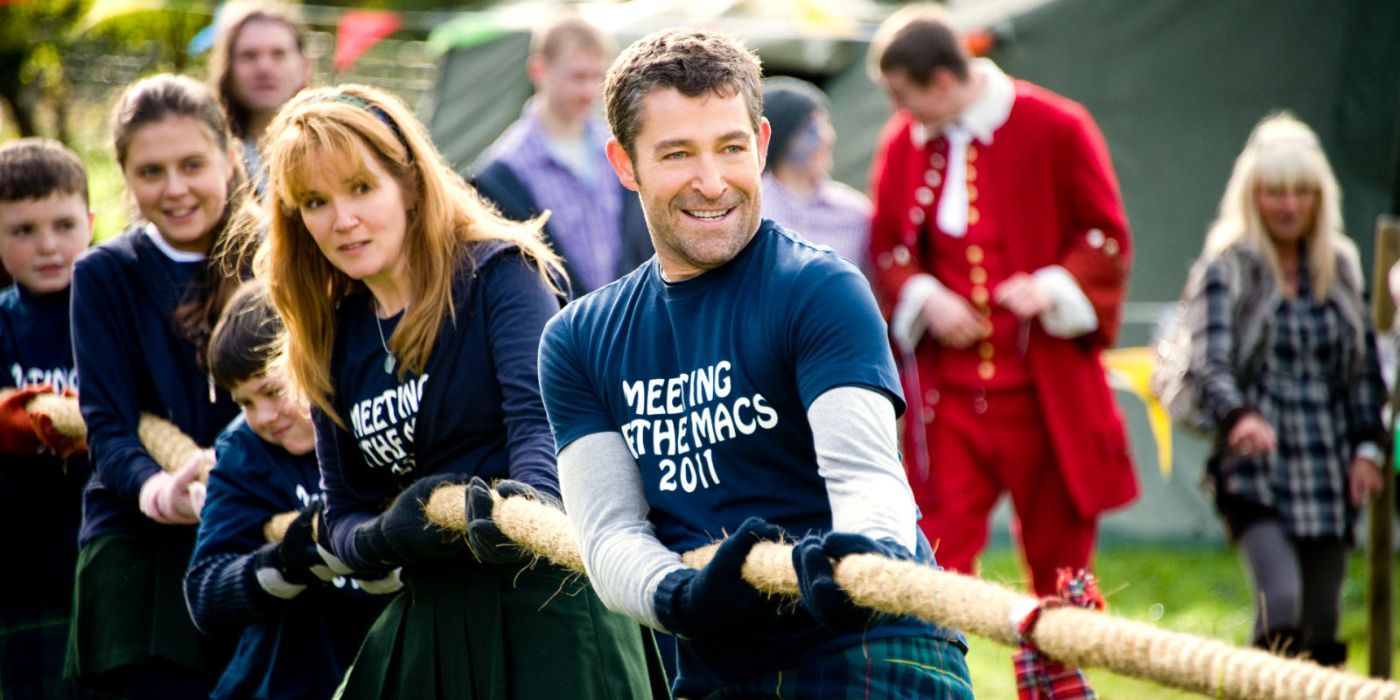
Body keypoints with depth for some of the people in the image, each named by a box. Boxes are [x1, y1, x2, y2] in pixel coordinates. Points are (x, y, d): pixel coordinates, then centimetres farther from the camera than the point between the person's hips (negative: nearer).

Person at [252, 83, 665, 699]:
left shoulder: (499, 272, -6)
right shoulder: (334, 336, 10)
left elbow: (542, 417, -22)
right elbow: (343, 515, 12)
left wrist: (530, 502, -45)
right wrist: (386, 534, -13)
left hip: (549, 599, -6)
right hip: (432, 619, 6)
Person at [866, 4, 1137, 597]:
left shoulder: (1056, 128, -6)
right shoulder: (902, 143, 3)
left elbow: (1108, 237, -1)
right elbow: (886, 247, 11)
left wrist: (1055, 286, -17)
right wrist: (923, 297, -8)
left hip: (1047, 384, -2)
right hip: (946, 387, 2)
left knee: (1058, 548, 7)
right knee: (939, 555, -5)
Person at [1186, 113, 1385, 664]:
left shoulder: (1341, 268, 13)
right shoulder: (1226, 270, -2)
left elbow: (1365, 368, 16)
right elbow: (1209, 364, -14)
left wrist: (1367, 447, 4)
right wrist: (1238, 416, -33)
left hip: (1328, 472, 5)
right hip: (1256, 469, -5)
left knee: (1321, 623, 4)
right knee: (1281, 600, -24)